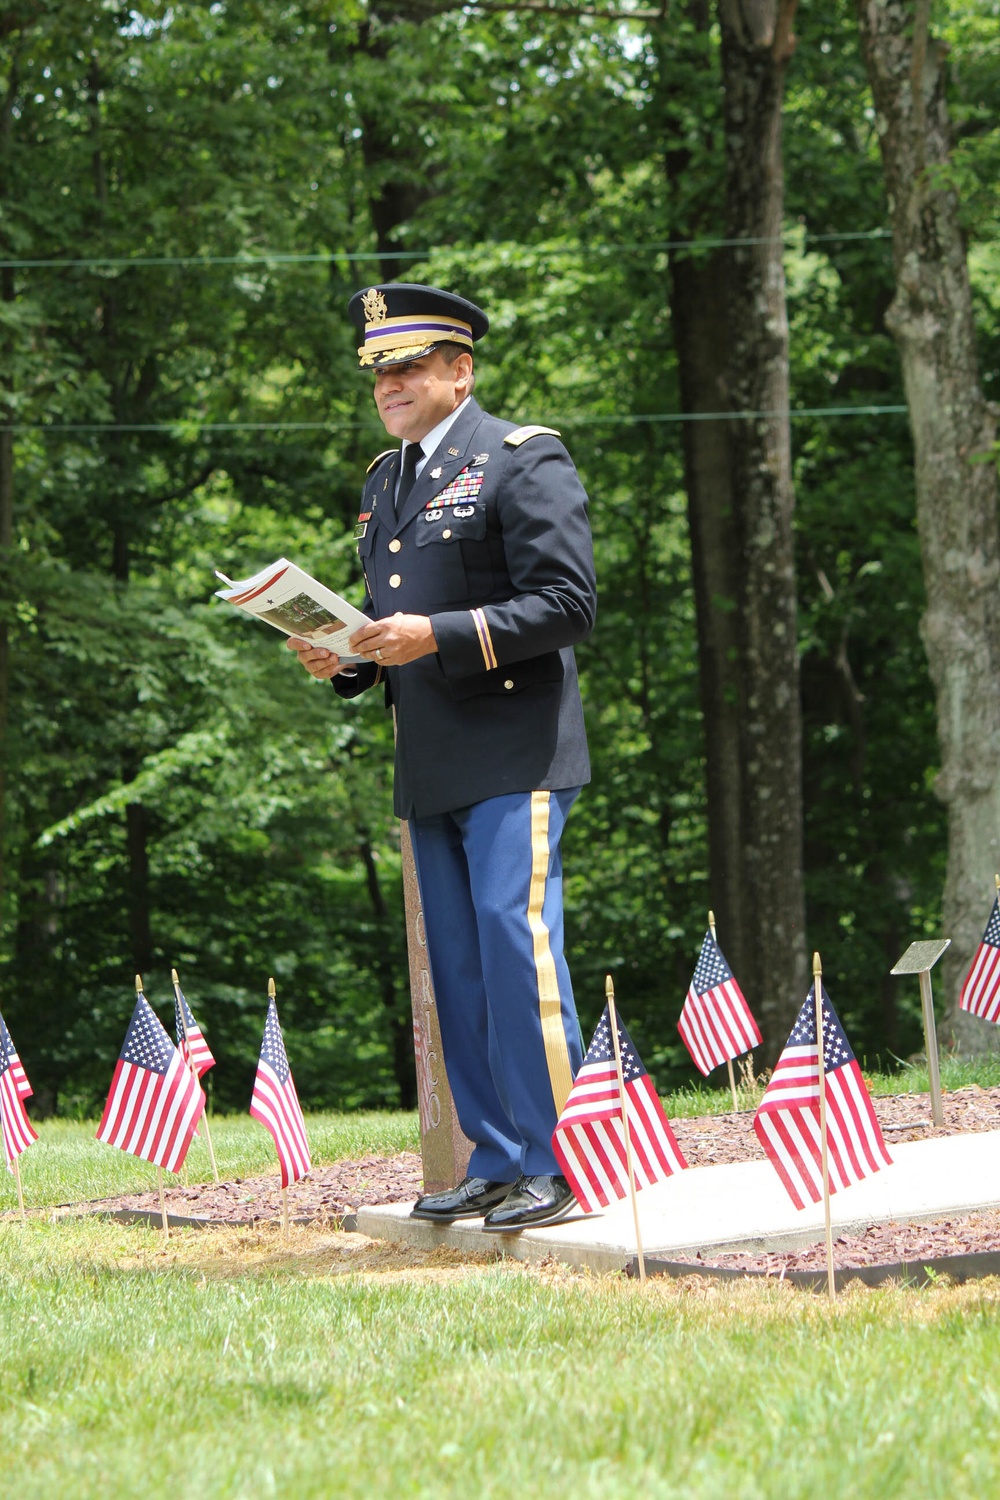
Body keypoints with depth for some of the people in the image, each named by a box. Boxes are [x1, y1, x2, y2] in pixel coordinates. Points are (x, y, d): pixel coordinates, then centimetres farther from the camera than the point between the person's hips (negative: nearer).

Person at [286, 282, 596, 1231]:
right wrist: (343, 654, 4)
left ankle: (555, 1167, -9)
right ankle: (496, 1163, 15)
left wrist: (439, 636, -21)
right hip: (430, 771, 8)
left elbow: (568, 604, -13)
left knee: (517, 946, -13)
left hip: (514, 759, -8)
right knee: (457, 971, 9)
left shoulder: (524, 461, -5)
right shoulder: (384, 482, 19)